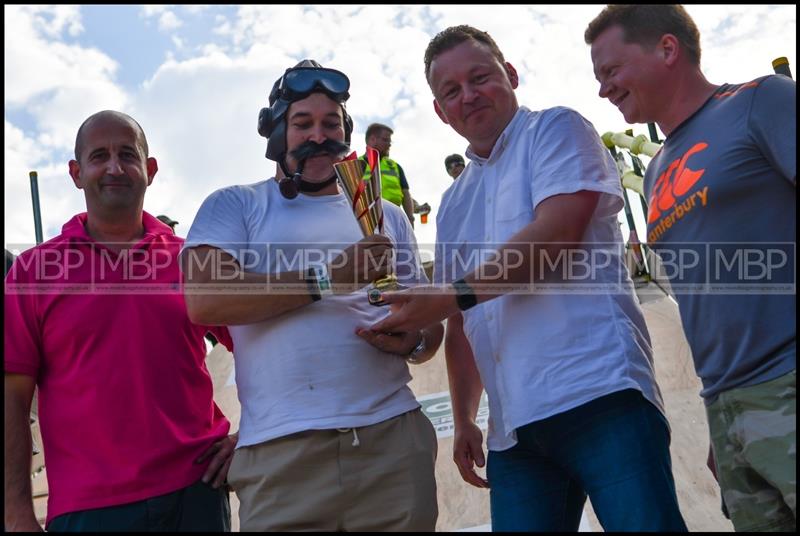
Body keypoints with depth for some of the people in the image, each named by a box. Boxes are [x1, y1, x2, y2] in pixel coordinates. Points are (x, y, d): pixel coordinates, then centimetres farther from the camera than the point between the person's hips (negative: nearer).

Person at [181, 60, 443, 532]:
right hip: (281, 451, -3)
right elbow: (203, 300, -10)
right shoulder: (235, 206, 6)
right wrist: (327, 277, -15)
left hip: (394, 437, 3)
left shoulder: (388, 216, 17)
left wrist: (413, 340, -7)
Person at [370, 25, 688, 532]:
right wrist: (463, 419, 17)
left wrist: (453, 294, -13)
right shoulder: (454, 204, 23)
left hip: (597, 393, -6)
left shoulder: (556, 130, 6)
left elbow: (556, 235, -13)